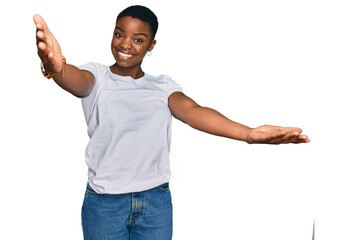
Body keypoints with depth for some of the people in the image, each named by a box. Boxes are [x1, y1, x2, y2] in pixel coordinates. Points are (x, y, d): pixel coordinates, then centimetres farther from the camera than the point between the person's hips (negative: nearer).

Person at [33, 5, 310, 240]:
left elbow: (191, 111, -12)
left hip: (156, 203, 2)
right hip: (104, 203, -1)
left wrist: (249, 133, -31)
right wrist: (57, 68, -49)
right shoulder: (97, 76, 1)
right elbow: (78, 80, -22)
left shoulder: (163, 86, 6)